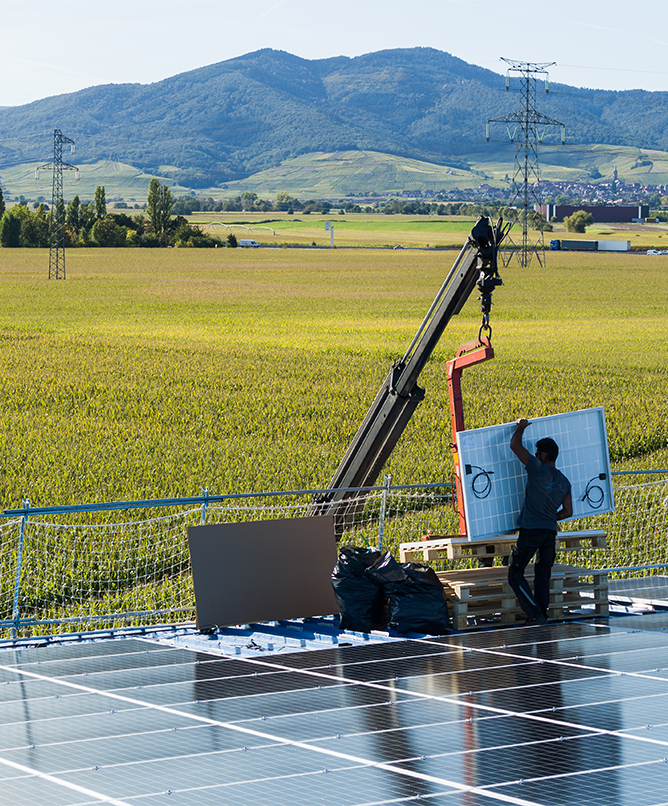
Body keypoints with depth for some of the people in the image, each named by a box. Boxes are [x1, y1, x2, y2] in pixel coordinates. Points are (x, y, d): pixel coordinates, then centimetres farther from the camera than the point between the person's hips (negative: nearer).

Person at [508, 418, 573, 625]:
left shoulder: (538, 469, -9)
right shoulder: (564, 481, 11)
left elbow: (515, 445, -12)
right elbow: (568, 512, 12)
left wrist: (521, 427, 5)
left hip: (531, 530, -6)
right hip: (551, 531, 6)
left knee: (515, 573, 1)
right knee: (543, 576, 14)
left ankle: (535, 614, -9)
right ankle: (541, 615, 13)